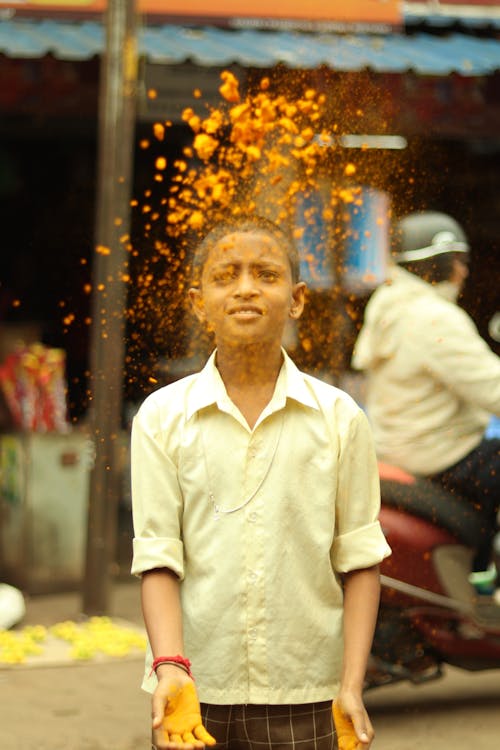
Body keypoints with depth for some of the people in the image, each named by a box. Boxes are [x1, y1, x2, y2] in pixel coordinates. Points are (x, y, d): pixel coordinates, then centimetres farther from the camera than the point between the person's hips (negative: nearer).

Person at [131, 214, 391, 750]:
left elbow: (359, 559, 2)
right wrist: (170, 666, -15)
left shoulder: (339, 418, 2)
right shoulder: (161, 418, 2)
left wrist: (352, 685, -5)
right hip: (197, 685, 0)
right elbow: (158, 556, -2)